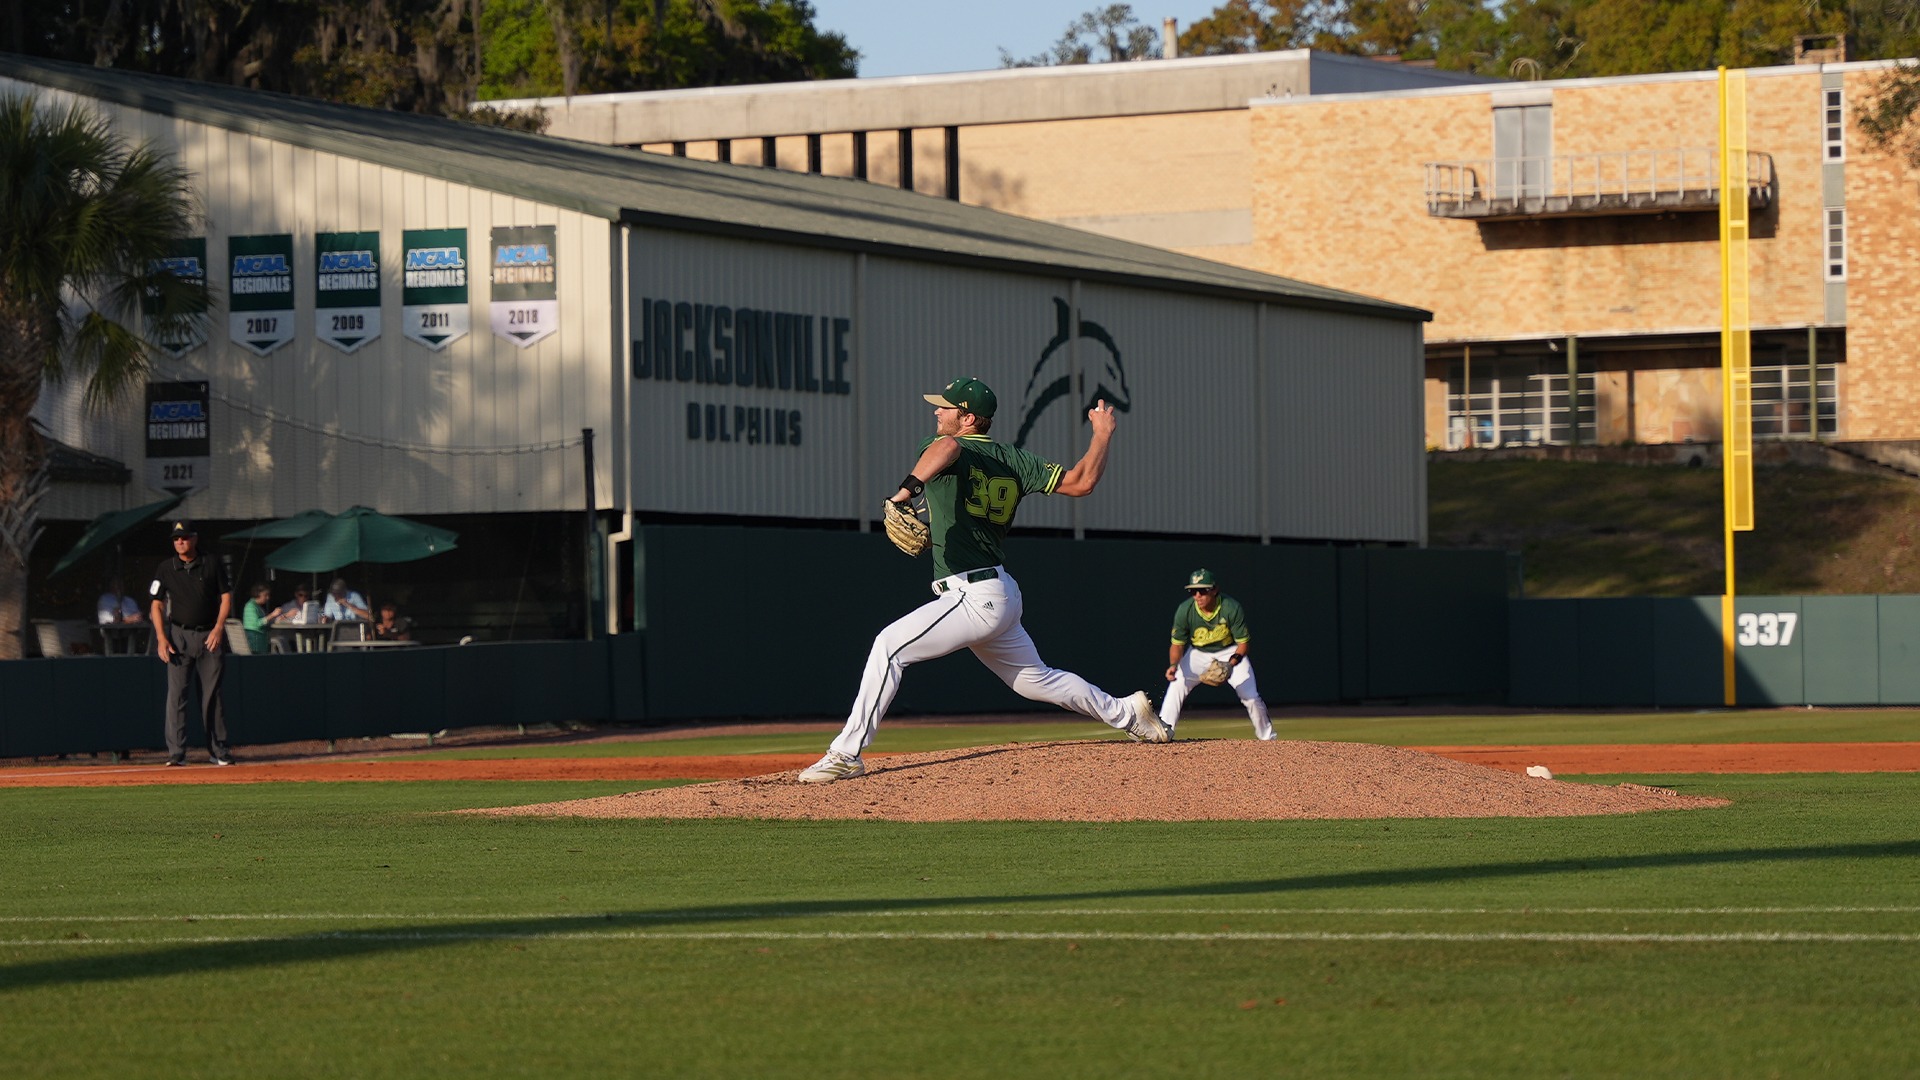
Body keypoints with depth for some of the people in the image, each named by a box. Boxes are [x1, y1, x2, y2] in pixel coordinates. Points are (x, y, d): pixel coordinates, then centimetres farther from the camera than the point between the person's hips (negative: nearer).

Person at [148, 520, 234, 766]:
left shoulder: (212, 566, 5)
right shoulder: (165, 569, 5)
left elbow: (226, 597, 5)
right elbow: (156, 605, 6)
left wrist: (218, 628, -9)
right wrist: (161, 638, -6)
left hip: (210, 635, 0)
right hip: (180, 635, 0)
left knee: (213, 694, 3)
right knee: (176, 693, -8)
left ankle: (218, 750, 10)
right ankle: (176, 752, -9)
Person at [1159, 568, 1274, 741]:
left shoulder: (1232, 608, -28)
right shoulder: (1184, 610, -24)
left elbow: (1243, 643, -18)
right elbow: (1177, 644, -13)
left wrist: (1231, 663, -36)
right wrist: (1173, 665, -33)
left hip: (1230, 652, -1)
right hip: (1198, 654, 1)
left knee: (1250, 696, -8)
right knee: (1175, 686, -20)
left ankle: (1267, 737, 12)